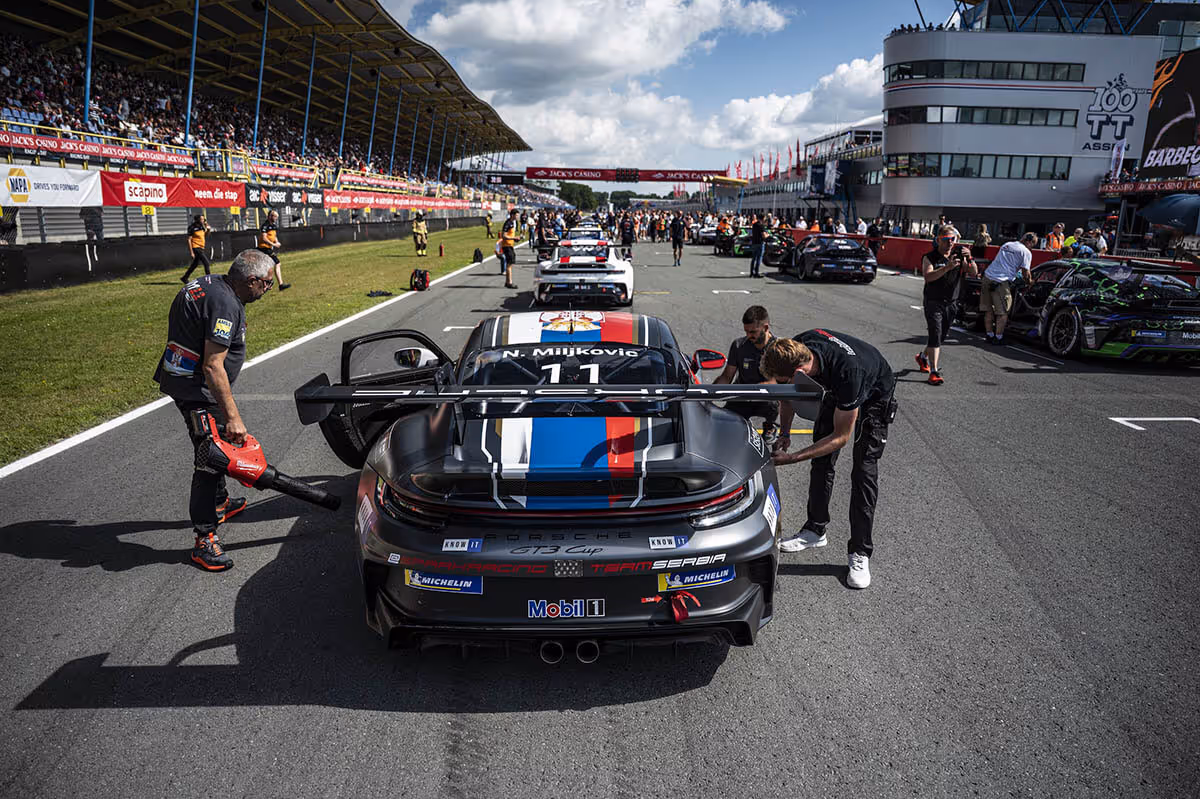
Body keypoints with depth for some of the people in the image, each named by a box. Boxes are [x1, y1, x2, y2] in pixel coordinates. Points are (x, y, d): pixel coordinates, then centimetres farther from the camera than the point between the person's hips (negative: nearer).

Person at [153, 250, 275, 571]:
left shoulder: (210, 284, 8)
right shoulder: (225, 304, -25)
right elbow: (213, 367, -29)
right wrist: (232, 417, -28)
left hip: (179, 375, 11)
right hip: (197, 388, -11)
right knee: (211, 456, -8)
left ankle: (220, 503, 44)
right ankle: (204, 539, -3)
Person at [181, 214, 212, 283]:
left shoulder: (201, 227, 8)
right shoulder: (192, 228, -14)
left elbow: (206, 234, 27)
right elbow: (189, 240, -15)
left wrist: (208, 229, 3)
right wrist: (192, 252, -19)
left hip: (201, 248, 9)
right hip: (196, 248, -9)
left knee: (195, 264, 17)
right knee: (206, 263, -13)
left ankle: (184, 278, 28)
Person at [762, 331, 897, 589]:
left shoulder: (847, 372, -45)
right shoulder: (795, 349, -28)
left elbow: (841, 436, -32)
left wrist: (792, 458, -33)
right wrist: (784, 433, -12)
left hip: (875, 395, -6)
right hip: (837, 391, 6)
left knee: (864, 470, -12)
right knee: (822, 461, 8)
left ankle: (860, 553, -5)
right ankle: (815, 530, 23)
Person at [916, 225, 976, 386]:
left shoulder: (959, 255, 6)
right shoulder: (930, 257, -6)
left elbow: (973, 273, -3)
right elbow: (928, 276, -24)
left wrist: (969, 259, -20)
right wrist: (947, 267, -35)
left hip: (951, 303, 5)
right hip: (933, 302, -5)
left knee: (942, 335, 15)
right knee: (935, 335, -14)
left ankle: (923, 356, 41)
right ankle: (934, 372, -14)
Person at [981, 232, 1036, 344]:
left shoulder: (1007, 245, 20)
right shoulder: (1026, 252, -1)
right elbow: (1025, 272, -1)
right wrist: (1029, 281, 20)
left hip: (988, 276, 7)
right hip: (1001, 281, -7)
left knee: (988, 310, 12)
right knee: (1003, 312, 2)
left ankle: (989, 335, 18)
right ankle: (998, 337, 2)